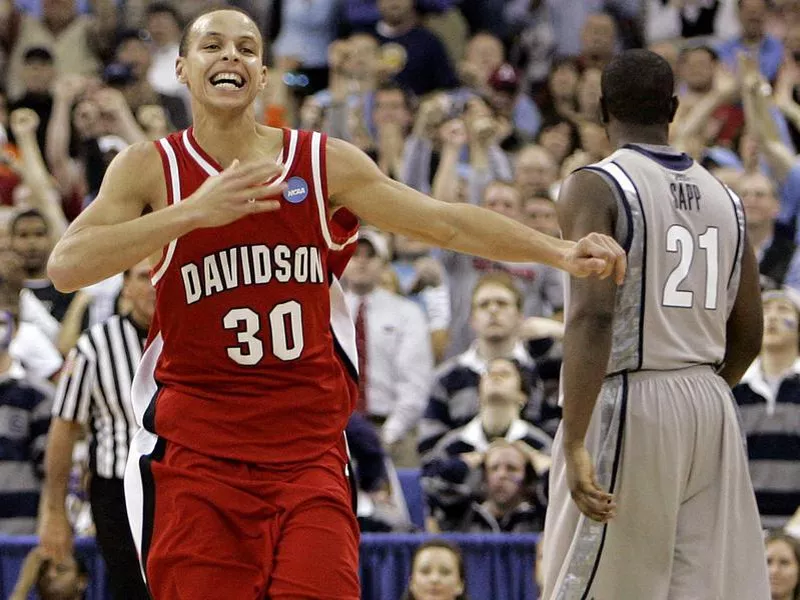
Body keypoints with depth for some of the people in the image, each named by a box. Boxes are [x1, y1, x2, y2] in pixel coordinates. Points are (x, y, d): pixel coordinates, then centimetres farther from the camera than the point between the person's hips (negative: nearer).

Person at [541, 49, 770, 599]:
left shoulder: (595, 187, -7)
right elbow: (748, 336, 17)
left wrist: (575, 443, -23)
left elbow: (593, 315, -19)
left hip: (626, 406, -6)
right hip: (712, 409, 6)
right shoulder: (724, 197, 12)